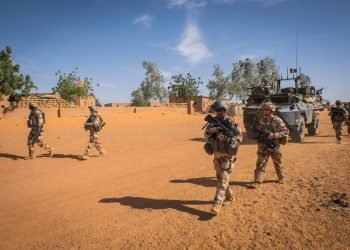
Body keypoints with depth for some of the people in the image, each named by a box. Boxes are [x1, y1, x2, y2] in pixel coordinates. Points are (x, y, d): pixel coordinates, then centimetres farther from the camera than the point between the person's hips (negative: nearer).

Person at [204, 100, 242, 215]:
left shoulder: (231, 123, -11)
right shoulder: (213, 122, 6)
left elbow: (239, 137, -12)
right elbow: (206, 134, 0)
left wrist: (226, 138, -28)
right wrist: (210, 131, -23)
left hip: (228, 155, -6)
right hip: (217, 154, 7)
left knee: (223, 178, -11)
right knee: (220, 177, 16)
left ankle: (217, 204, -15)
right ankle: (229, 197, 35)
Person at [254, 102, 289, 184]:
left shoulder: (278, 121, -7)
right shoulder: (262, 120, 6)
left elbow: (286, 132, -12)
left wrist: (274, 135, -22)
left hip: (275, 146, -2)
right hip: (263, 147, 3)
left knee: (278, 164, 15)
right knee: (260, 164, -3)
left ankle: (281, 178, 35)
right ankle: (258, 181, -2)